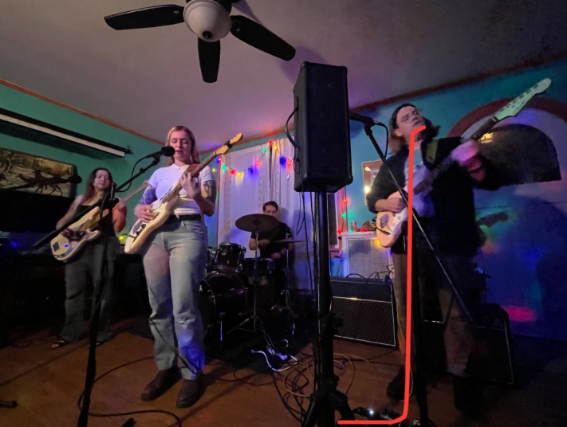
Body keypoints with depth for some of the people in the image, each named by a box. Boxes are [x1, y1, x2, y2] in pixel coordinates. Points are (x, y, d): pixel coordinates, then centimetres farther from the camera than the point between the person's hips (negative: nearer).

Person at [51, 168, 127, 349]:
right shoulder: (81, 199, 18)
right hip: (77, 244, 4)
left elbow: (117, 227, -4)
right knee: (73, 290, 7)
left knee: (101, 289, -2)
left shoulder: (113, 201, 7)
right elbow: (62, 221, 20)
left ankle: (100, 333, 9)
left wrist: (121, 211, -21)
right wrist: (63, 229, -2)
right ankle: (69, 333, 21)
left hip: (102, 244, -4)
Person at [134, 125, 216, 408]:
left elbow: (210, 210, -3)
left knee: (183, 307, -10)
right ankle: (166, 367, 25)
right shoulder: (159, 173, 23)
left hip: (188, 232, -5)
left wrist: (195, 195, -23)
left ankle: (193, 373, 8)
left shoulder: (202, 170, 9)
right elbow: (140, 205, 21)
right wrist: (141, 211, -3)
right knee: (159, 307, 8)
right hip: (155, 234, 6)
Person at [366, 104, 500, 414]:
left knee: (456, 313, 4)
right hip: (406, 241, 3)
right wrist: (387, 204, -7)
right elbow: (372, 198, 15)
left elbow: (490, 181, 1)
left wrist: (472, 164, -20)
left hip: (449, 239, -2)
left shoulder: (450, 147, 8)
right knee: (407, 311, 11)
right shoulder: (391, 164, 15)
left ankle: (458, 373, 28)